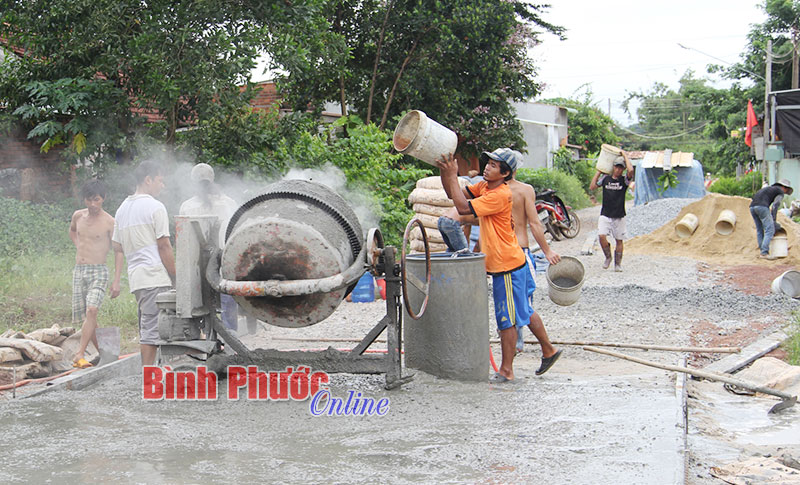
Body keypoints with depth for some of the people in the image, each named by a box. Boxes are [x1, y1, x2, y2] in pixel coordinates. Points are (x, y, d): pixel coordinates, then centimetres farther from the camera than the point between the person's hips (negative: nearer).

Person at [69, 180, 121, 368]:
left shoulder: (109, 222, -5)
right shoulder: (78, 215, 9)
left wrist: (117, 281, -9)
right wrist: (79, 246, 14)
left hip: (98, 271, -5)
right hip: (79, 270, 5)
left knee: (91, 311, -23)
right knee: (85, 316, 5)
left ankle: (79, 355, -28)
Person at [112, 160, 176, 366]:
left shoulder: (122, 208, 18)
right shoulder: (155, 206, -7)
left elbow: (116, 245, 19)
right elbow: (164, 246, -10)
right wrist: (176, 276, -6)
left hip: (135, 275, 8)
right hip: (155, 275, -8)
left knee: (146, 328, 12)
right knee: (152, 329, -8)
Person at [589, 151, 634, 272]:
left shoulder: (624, 180, -1)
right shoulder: (605, 178, 8)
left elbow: (631, 170, -20)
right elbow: (592, 187, 3)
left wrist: (625, 155, -7)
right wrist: (598, 172, 5)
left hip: (619, 216, -1)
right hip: (605, 215, 1)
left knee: (619, 240, 4)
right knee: (601, 236, -15)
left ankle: (618, 264, 17)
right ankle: (608, 257, 8)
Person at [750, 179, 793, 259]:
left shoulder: (769, 188, 37)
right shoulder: (780, 192, 13)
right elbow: (775, 206, -1)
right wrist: (774, 220, 1)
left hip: (752, 206, 8)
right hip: (762, 207, -8)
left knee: (759, 230, 14)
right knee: (770, 230, -8)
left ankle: (762, 252, 12)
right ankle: (764, 253, -17)